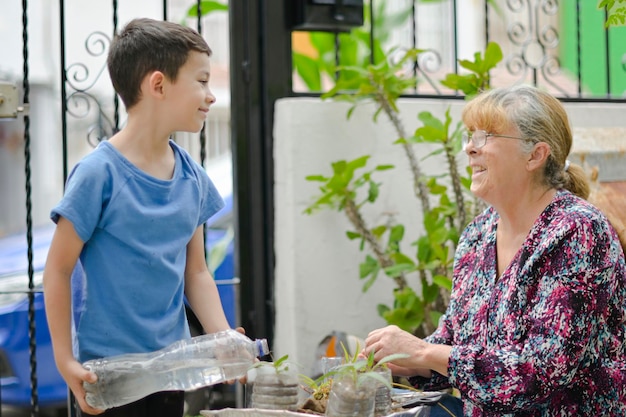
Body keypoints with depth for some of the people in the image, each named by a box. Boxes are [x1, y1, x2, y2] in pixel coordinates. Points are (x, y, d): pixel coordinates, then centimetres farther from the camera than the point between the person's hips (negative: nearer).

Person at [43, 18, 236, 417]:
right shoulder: (100, 173, -13)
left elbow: (196, 271, 11)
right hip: (109, 370, -6)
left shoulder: (193, 177, 4)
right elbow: (59, 269, -9)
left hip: (171, 367, 6)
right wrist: (65, 361, -11)